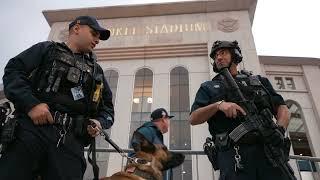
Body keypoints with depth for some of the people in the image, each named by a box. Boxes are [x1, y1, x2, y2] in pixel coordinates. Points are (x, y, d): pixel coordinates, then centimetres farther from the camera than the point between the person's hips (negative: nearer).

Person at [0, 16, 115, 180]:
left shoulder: (97, 71, 24)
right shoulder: (47, 49, 16)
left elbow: (107, 107, 24)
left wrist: (99, 123, 2)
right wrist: (30, 103, -11)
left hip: (71, 141, 3)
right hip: (32, 129, -2)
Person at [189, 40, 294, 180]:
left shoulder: (259, 81, 23)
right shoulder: (208, 88, 16)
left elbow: (282, 108, 15)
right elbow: (193, 119, 4)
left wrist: (280, 129, -7)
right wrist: (218, 105, -12)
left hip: (268, 150, 2)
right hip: (233, 154, -2)